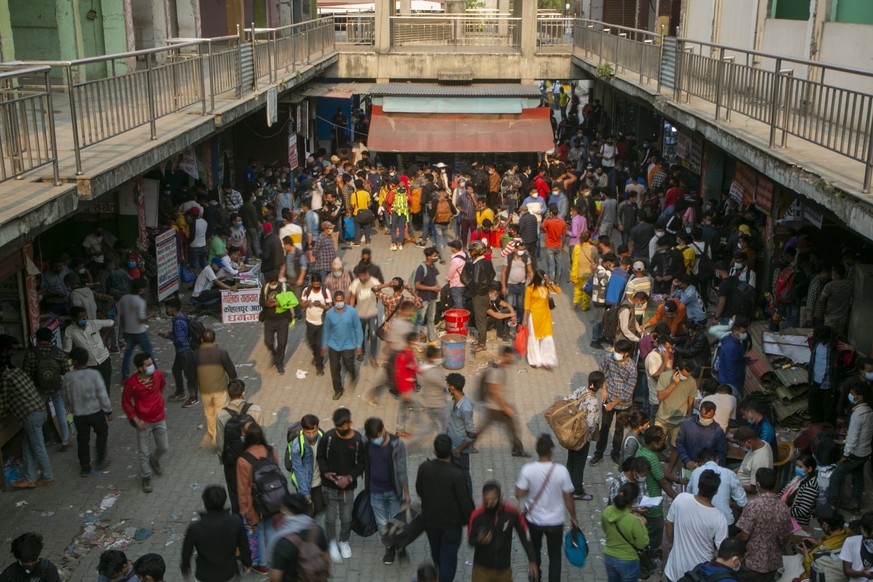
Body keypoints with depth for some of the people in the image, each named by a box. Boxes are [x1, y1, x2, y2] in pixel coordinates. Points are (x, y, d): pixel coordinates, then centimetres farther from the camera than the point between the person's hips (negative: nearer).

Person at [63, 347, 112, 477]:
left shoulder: (68, 377, -12)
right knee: (102, 432, 25)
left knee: (83, 440, 17)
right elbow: (102, 395, -16)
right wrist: (108, 410, -3)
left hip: (78, 415, 2)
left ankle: (85, 468, 24)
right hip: (96, 412, -1)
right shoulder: (94, 374, -19)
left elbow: (66, 396, 2)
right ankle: (100, 459, 32)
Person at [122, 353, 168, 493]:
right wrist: (136, 419, -13)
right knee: (144, 453, 8)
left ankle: (155, 460, 48)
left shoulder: (158, 374, -13)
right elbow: (126, 402, -9)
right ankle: (146, 477, 30)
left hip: (159, 419, 3)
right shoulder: (131, 383, -23)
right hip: (143, 422, -3)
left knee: (164, 447, 15)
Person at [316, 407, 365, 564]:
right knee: (330, 517, 3)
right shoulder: (328, 437, -12)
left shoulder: (357, 440, -12)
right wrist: (325, 472, -15)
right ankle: (332, 543, 29)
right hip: (329, 486, 0)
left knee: (346, 518, 12)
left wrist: (349, 477, -16)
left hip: (348, 486, 1)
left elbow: (361, 464, -3)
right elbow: (320, 457, 1)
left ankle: (344, 541, 39)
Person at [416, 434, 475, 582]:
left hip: (430, 520, 5)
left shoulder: (424, 468, -17)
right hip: (451, 522, -5)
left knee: (436, 552, 28)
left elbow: (419, 491, 0)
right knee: (448, 557, 12)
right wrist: (469, 519, -2)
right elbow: (464, 500, -20)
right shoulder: (456, 474, -29)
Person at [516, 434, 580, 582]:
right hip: (555, 521, -2)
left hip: (534, 519, 2)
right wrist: (573, 517, 5)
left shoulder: (527, 470, -20)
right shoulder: (561, 471, -21)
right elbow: (568, 498, -12)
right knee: (555, 556, 17)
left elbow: (519, 495, -14)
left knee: (535, 549, 28)